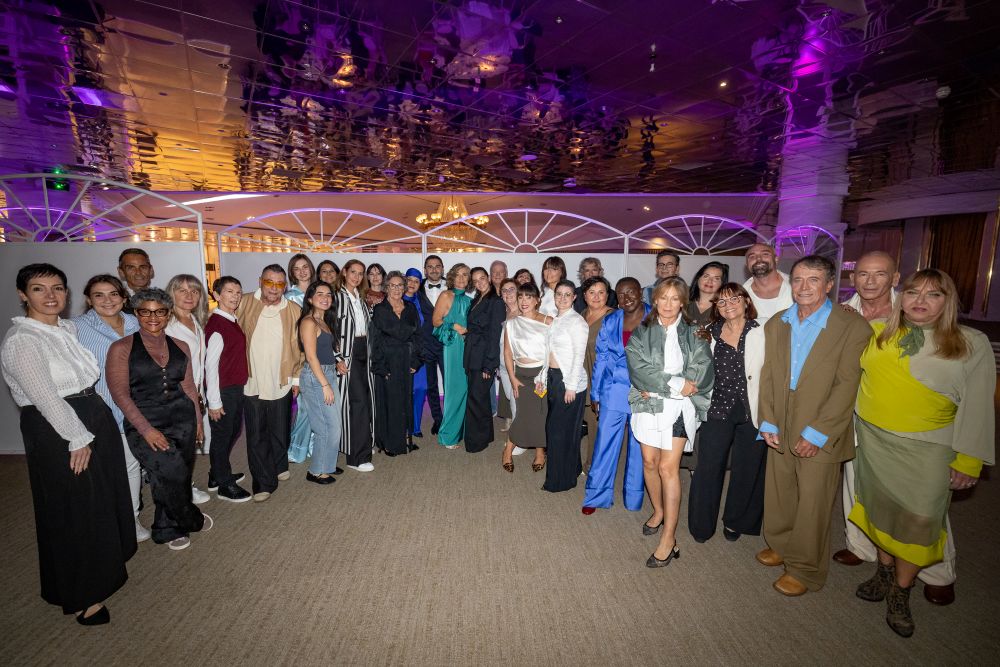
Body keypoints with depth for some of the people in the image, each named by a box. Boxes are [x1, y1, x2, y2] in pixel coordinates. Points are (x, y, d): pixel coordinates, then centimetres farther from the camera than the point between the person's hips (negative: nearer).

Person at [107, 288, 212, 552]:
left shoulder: (180, 346, 8)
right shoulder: (121, 348, -4)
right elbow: (120, 393, -8)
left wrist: (198, 421, 11)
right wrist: (146, 429, -15)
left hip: (182, 418, 4)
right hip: (143, 422, -3)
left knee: (178, 476, 8)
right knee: (172, 471, -18)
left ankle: (169, 529, 34)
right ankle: (191, 520, 10)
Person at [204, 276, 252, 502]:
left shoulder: (232, 321, 8)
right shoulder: (216, 324, -19)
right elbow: (210, 364, -20)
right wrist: (214, 402, -18)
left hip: (236, 388, 9)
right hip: (222, 390, -9)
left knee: (233, 431, 21)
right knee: (222, 436, 7)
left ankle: (217, 474, 39)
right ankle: (225, 485, 23)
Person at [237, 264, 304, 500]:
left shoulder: (294, 311, -4)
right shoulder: (245, 304, -3)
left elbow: (299, 347, 2)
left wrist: (297, 378, 4)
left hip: (281, 383, 0)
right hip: (251, 383, 0)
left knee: (280, 432, 16)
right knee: (256, 436, 6)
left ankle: (280, 466, 40)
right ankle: (264, 482, 19)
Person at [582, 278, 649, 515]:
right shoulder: (610, 322, 5)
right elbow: (601, 359, 7)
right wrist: (595, 394, 6)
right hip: (614, 391, 1)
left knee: (639, 445, 12)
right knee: (605, 443, 4)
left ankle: (634, 497, 30)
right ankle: (596, 495, 18)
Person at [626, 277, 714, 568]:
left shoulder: (693, 334, 4)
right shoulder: (641, 333, 4)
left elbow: (703, 371, -6)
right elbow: (638, 369, -8)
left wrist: (658, 385, -13)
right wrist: (675, 384, -15)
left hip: (679, 406, -2)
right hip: (648, 404, 2)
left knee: (668, 467, -6)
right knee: (649, 462, 11)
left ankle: (669, 538, 3)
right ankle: (659, 511, 36)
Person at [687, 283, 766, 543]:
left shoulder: (762, 333, -4)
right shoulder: (710, 333, 4)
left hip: (752, 411, -1)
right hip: (718, 408, 1)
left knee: (746, 469, 13)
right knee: (708, 467, 3)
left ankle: (735, 521, 36)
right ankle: (702, 524, 22)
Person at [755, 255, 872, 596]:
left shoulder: (853, 326, -10)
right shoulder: (776, 324, 5)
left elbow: (847, 385, -13)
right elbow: (767, 376, 6)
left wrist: (817, 433, -16)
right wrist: (768, 422, 0)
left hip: (819, 434, -4)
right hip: (780, 429, 4)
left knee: (812, 502, 8)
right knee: (778, 493, 17)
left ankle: (805, 569, 27)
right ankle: (780, 545, 41)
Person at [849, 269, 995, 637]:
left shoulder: (973, 344, -6)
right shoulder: (875, 333, -1)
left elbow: (977, 406, -5)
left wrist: (968, 461, -5)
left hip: (927, 450, -2)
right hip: (874, 441, 2)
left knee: (917, 520, 5)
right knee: (881, 508, 15)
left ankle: (900, 593, 26)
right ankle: (885, 571, 37)